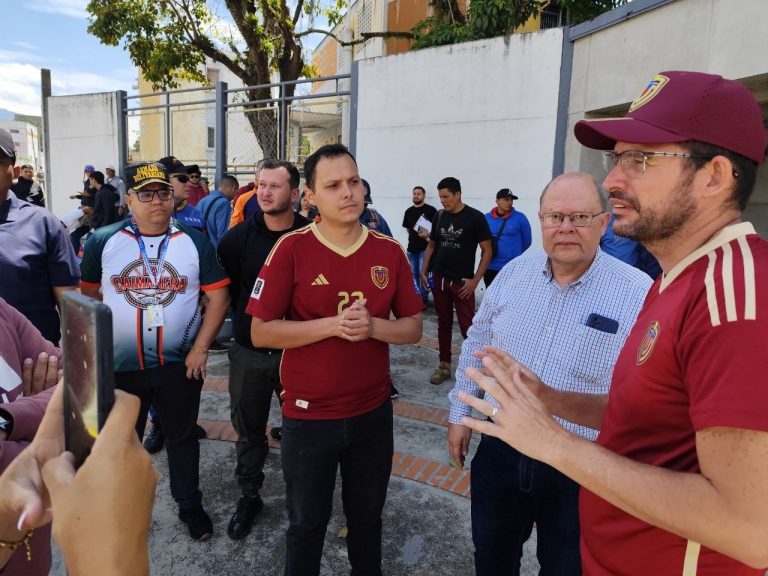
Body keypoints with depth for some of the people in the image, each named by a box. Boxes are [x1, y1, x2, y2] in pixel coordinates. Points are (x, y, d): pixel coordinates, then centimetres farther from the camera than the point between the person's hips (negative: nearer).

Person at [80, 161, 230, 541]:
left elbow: (218, 297, -4)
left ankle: (189, 505, 34)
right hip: (120, 365, 1)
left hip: (181, 364, 0)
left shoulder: (195, 242, -4)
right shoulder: (103, 241, -3)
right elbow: (88, 297, 6)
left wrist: (200, 348, -10)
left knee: (182, 437, 15)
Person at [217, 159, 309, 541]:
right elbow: (223, 287, 7)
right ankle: (249, 497, 35)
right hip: (249, 352, 2)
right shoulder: (239, 236, -3)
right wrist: (248, 318, 6)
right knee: (248, 429, 15)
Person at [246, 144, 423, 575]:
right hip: (308, 416, -2)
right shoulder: (291, 249, -12)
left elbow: (413, 328, 1)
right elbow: (261, 332, -11)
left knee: (367, 518, 23)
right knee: (306, 523, 19)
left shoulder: (390, 252, -4)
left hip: (373, 413, 3)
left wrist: (372, 326, -19)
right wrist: (332, 325, -22)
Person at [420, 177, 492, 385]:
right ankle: (444, 366, 20)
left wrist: (475, 280, -13)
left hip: (462, 282, -4)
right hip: (439, 279, 4)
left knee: (467, 326, -5)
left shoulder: (475, 217, -8)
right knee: (443, 323, 11)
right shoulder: (439, 216, 6)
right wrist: (423, 272, 6)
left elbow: (487, 251, -7)